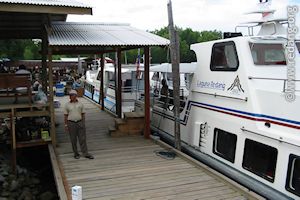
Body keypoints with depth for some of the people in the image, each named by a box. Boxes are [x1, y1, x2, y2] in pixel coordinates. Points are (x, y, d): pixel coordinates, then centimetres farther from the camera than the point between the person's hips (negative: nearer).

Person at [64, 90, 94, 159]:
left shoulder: (80, 104, 4)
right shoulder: (67, 105, 1)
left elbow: (83, 114, 9)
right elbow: (65, 116, 3)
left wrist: (83, 123, 4)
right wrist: (66, 125, -2)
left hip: (80, 123, 1)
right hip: (71, 123, -1)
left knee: (82, 139, 1)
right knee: (73, 140, 6)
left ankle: (85, 153, 6)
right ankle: (76, 154, 19)